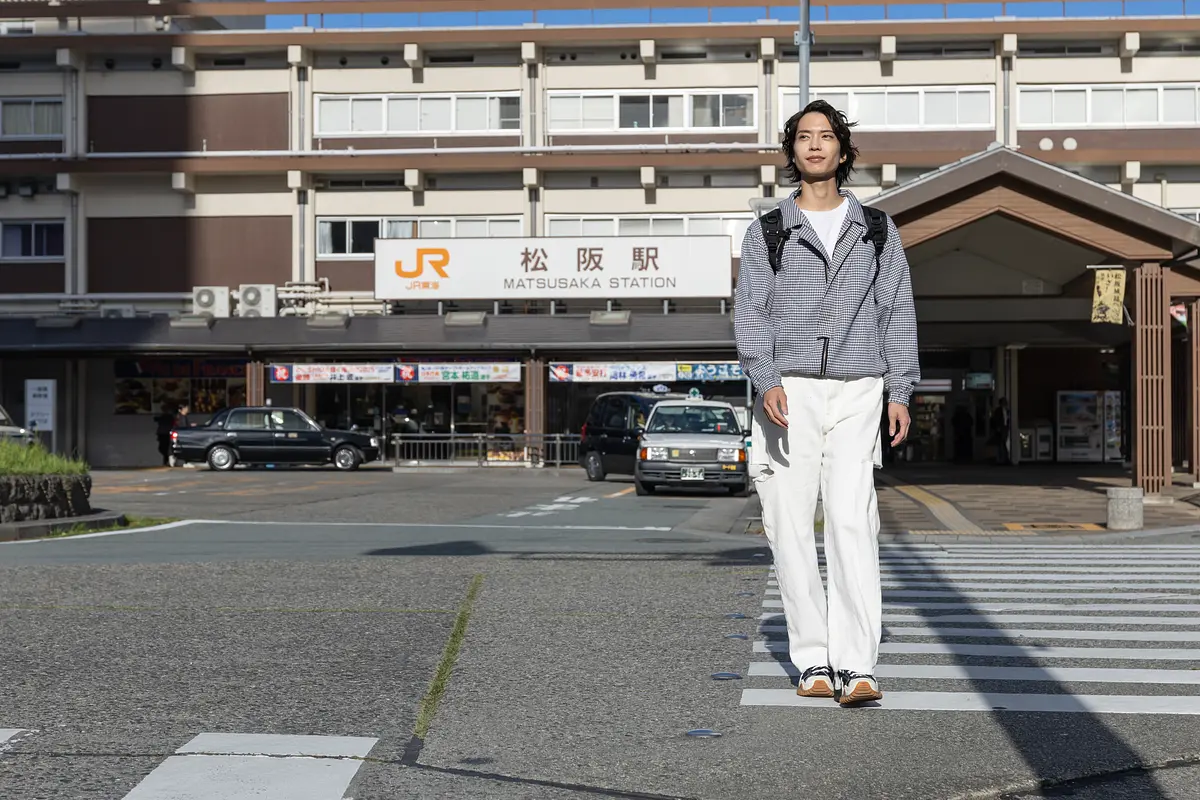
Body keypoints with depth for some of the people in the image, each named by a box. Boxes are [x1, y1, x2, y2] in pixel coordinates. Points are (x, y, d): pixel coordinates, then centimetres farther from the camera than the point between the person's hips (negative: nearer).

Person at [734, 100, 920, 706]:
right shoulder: (766, 232, 11)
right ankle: (813, 662, 6)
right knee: (791, 526, -2)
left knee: (852, 520, -13)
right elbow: (749, 313, 3)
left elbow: (897, 312, 14)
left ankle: (855, 667, -16)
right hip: (788, 392, 0)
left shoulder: (876, 230, 15)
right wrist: (767, 381, -14)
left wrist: (900, 391, 3)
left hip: (858, 390, 0)